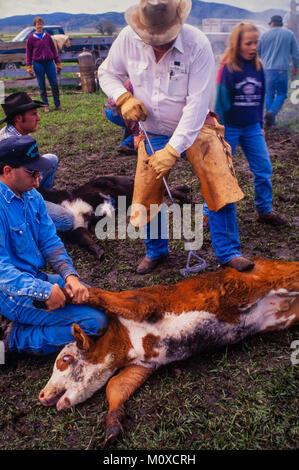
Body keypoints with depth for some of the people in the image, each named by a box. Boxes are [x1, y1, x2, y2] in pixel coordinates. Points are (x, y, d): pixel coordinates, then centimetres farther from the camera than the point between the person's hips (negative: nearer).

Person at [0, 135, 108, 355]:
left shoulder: (32, 196, 3)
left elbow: (50, 242, 4)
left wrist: (70, 275, -11)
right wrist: (44, 290, -30)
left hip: (38, 278, 9)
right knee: (96, 323, -16)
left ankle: (27, 329, 9)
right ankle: (18, 338, -5)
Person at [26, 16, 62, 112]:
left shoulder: (47, 36, 8)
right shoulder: (31, 38, 2)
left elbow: (54, 49, 12)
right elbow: (28, 53, 4)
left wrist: (58, 63, 9)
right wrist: (29, 67, -1)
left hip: (49, 62, 2)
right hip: (38, 63, -2)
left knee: (54, 84, -2)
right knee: (42, 86, 3)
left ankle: (57, 105, 6)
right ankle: (45, 105, 10)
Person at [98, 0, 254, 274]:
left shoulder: (197, 44, -22)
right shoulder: (128, 38, -13)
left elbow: (197, 104, -24)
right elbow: (107, 73, 4)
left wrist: (172, 150, -27)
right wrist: (124, 98, -18)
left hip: (195, 128, -2)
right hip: (153, 133, 3)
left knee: (221, 186, -12)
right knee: (146, 195, 2)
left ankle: (228, 252, 6)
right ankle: (156, 250, 27)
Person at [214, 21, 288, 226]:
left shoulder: (258, 67, 5)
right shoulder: (228, 68, -11)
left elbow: (260, 99, 13)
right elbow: (221, 100, -9)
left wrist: (260, 124, 14)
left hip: (252, 127, 5)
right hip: (230, 127, -5)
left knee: (264, 168, 6)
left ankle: (265, 210, 21)